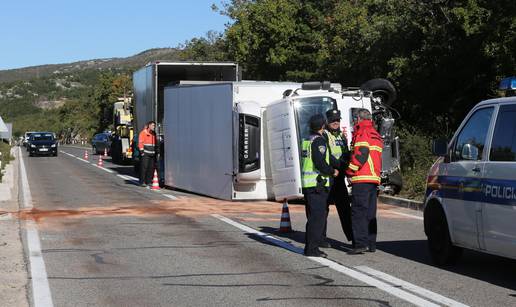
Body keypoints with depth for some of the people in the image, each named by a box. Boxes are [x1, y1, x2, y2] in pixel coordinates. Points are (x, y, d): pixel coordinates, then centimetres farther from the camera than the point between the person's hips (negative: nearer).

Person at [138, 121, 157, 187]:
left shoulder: (154, 134, 18)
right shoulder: (143, 133, -4)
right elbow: (140, 143, -9)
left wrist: (155, 152, 17)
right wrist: (142, 152, -15)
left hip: (152, 154, 7)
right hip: (145, 153, -7)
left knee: (151, 168, 5)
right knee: (144, 167, -8)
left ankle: (149, 181, 11)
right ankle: (142, 182, -5)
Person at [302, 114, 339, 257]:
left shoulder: (306, 141, 16)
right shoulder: (319, 141, -13)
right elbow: (320, 163, -22)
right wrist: (332, 172, -7)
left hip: (307, 184, 9)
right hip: (317, 184, -9)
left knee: (312, 217, 15)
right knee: (318, 217, -7)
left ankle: (309, 247, 18)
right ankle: (312, 249, -7)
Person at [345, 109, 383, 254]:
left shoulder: (362, 133, -7)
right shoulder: (376, 135, 22)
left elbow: (360, 154, -17)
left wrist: (350, 171, -9)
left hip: (361, 178, -9)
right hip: (374, 178, 9)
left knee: (358, 211, -10)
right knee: (370, 213, 11)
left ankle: (361, 243, -16)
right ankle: (371, 244, 13)